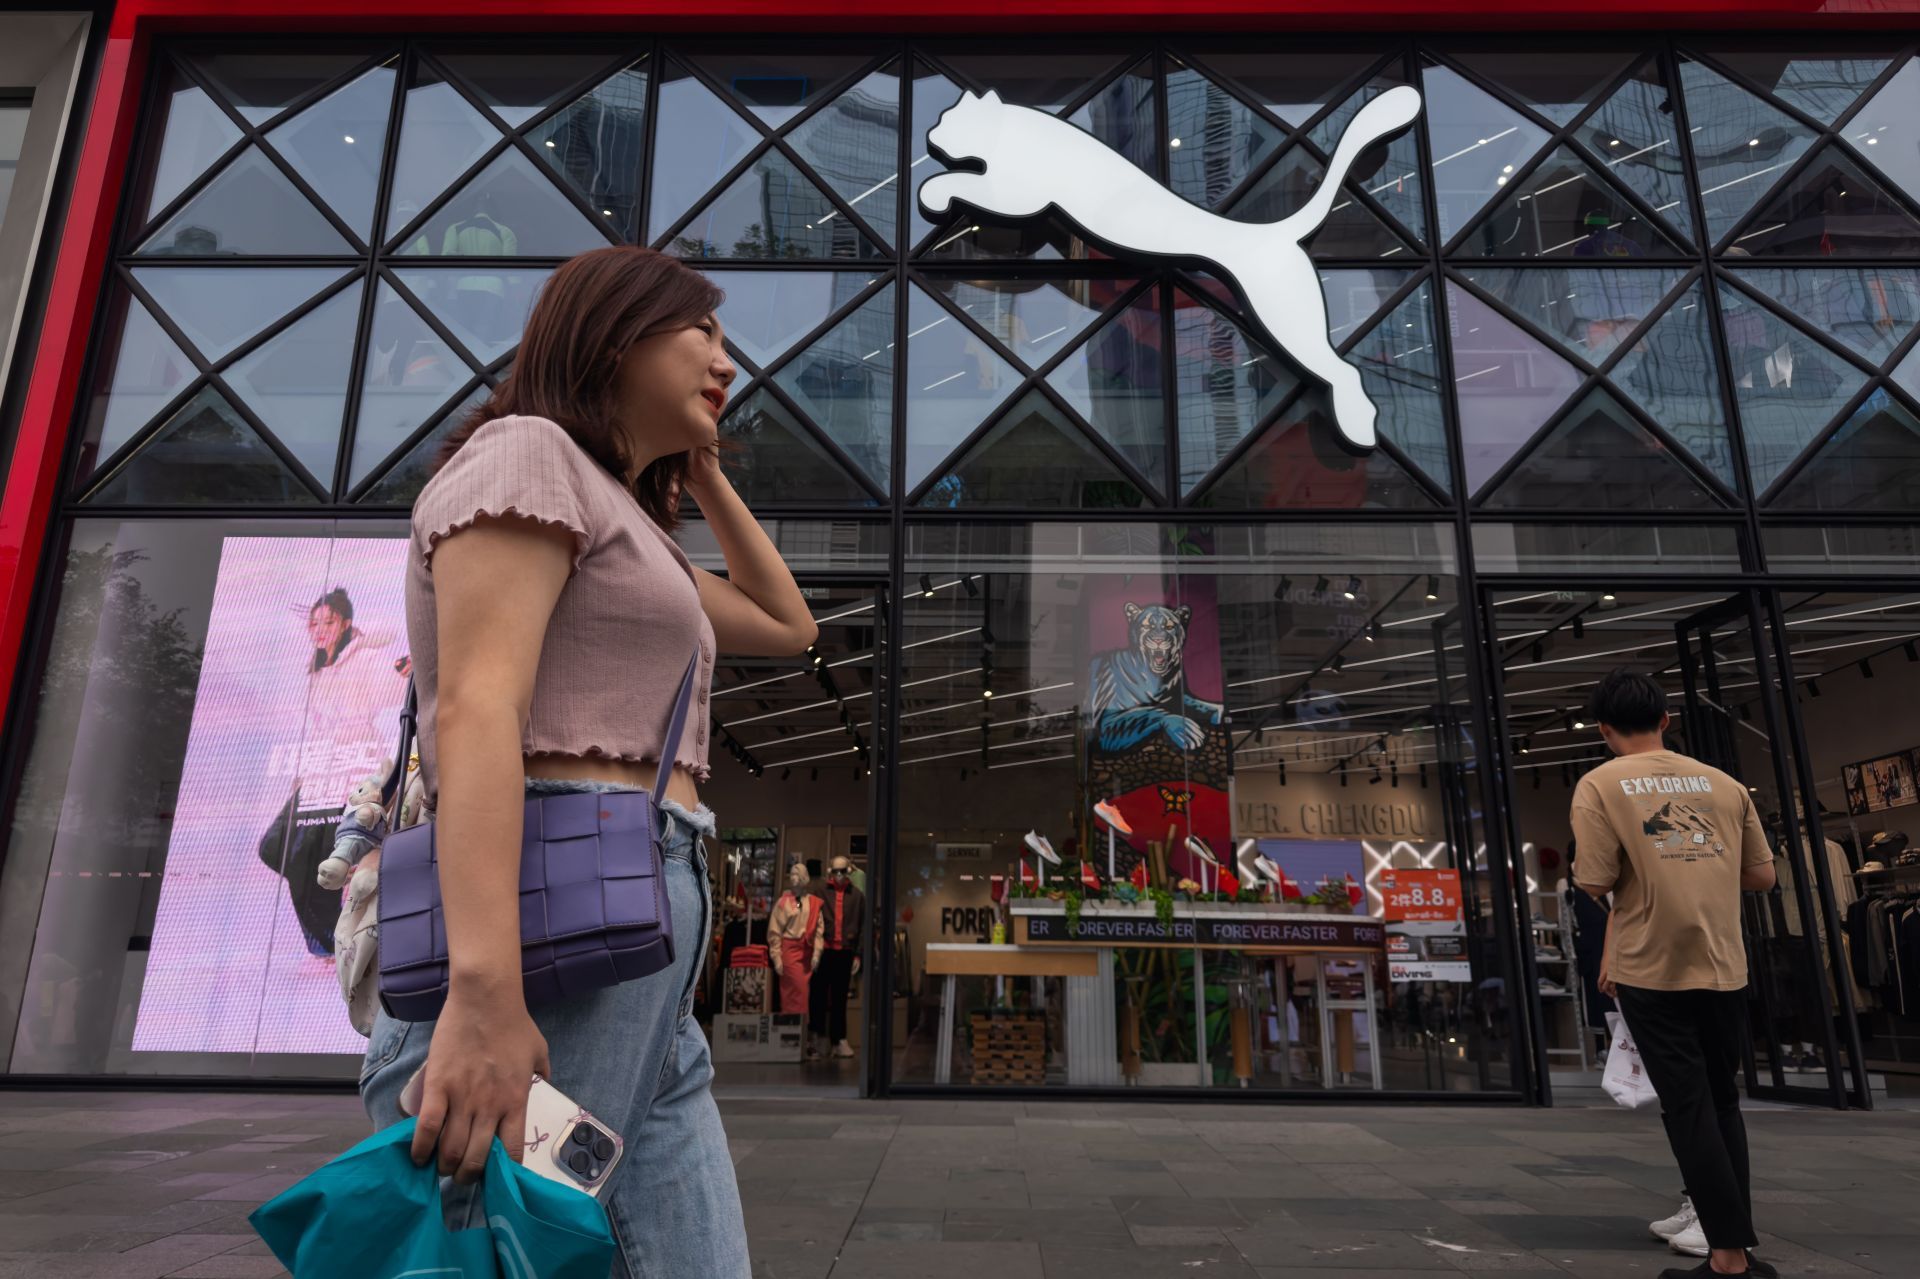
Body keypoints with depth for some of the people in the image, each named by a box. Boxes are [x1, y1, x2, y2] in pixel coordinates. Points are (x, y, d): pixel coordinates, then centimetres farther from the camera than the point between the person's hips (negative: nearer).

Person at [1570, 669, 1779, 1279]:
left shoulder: (1599, 785, -8)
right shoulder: (1724, 783, 5)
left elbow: (1596, 884, -13)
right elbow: (1762, 877, 8)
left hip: (1653, 972, -4)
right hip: (1725, 968, 4)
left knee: (1689, 1111, 5)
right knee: (1722, 1104, 18)